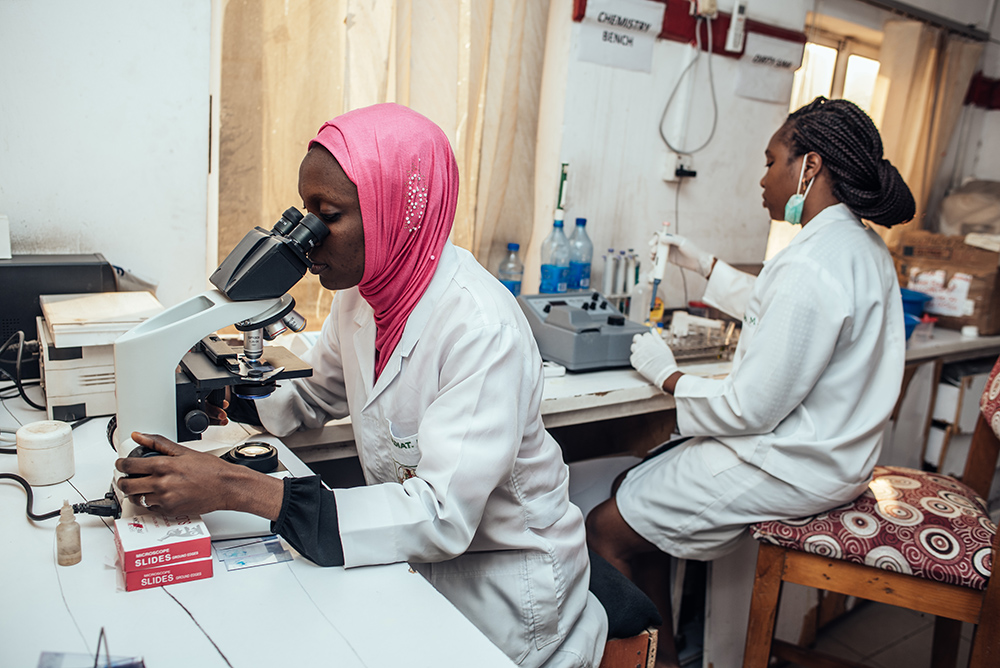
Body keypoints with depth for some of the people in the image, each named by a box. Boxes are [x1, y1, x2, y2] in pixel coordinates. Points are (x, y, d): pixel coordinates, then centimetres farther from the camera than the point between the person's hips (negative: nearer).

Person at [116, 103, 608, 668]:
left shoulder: (483, 330, -28)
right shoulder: (361, 291, -3)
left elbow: (442, 516, -32)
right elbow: (316, 394, 14)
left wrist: (236, 489, -34)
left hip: (502, 588, -6)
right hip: (414, 562, 6)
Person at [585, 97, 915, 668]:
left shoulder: (809, 267, -27)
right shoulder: (864, 245, 6)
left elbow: (752, 410, -24)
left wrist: (667, 375, -9)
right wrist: (701, 263, 28)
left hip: (790, 468, -10)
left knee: (606, 530, -4)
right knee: (635, 484, 16)